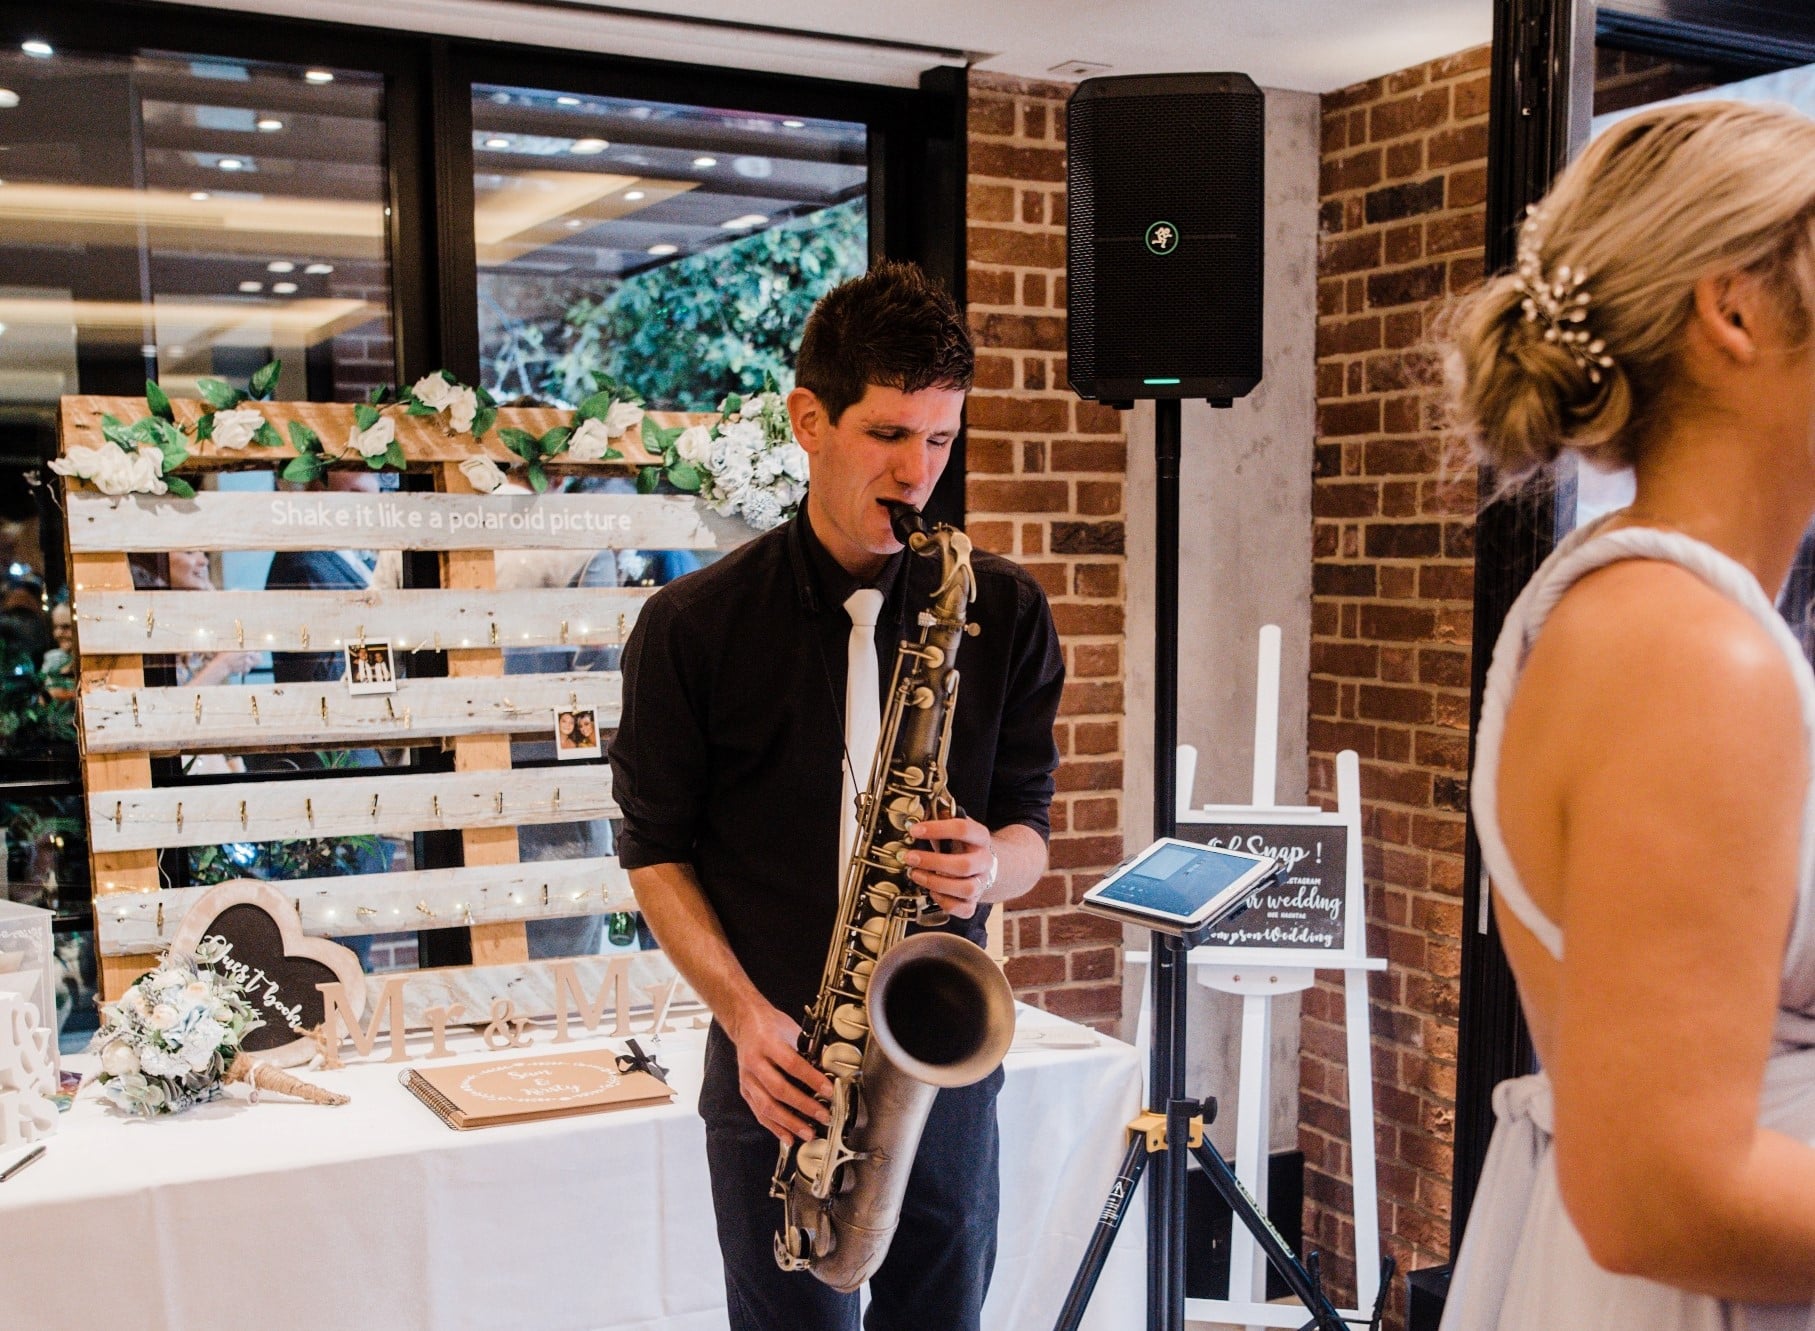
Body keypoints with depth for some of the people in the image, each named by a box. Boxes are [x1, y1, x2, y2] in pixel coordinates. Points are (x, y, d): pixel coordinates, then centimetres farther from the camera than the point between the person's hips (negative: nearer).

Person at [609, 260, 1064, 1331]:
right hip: (780, 1067, -2)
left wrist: (989, 865, -18)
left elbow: (1029, 834, 6)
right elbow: (657, 850, 1)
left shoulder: (1005, 614, 1)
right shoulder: (692, 627, -4)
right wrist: (743, 1013, -12)